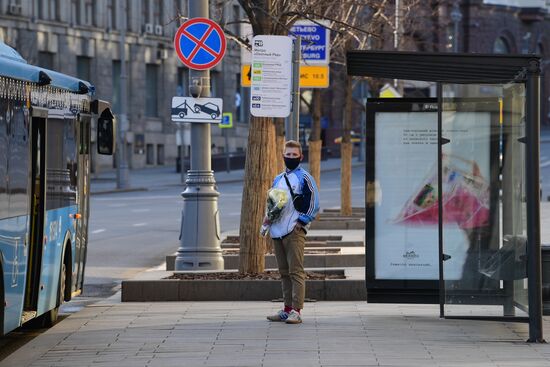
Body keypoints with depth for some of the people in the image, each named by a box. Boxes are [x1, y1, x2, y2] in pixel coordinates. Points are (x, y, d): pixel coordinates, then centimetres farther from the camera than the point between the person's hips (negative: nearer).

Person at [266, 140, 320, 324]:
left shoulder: (304, 178, -3)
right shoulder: (278, 179, 19)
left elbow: (314, 204, -7)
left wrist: (301, 222, -12)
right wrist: (268, 217, 9)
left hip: (295, 232, -8)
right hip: (278, 231, 8)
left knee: (296, 271, -10)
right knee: (284, 272, 11)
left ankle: (296, 311, -13)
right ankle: (287, 309, 17)